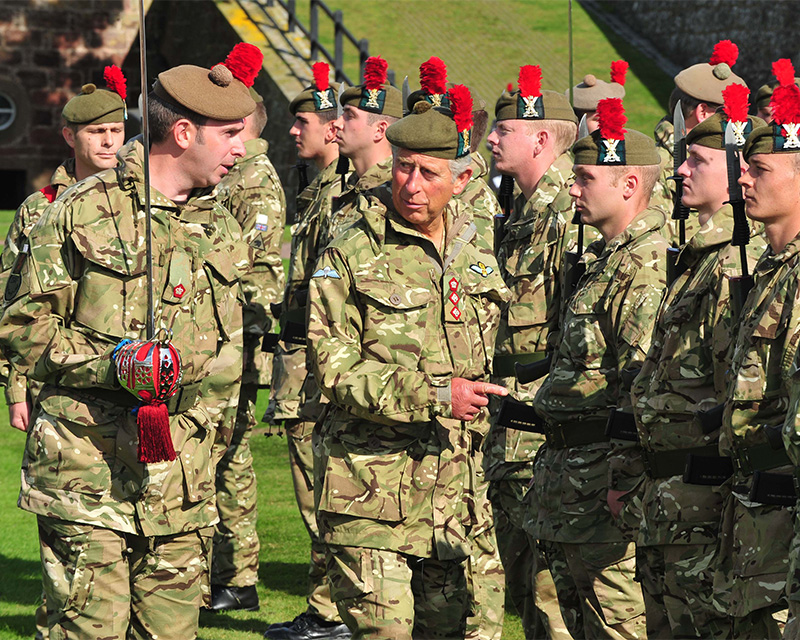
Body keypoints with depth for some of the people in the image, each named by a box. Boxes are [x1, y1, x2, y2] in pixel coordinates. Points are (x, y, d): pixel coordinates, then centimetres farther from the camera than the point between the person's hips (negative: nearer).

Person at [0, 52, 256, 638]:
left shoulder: (222, 231, 15)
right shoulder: (83, 213, -3)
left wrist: (204, 453, 14)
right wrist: (110, 363, -16)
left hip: (180, 488, 5)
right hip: (89, 474, -5)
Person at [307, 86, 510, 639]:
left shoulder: (478, 257, 12)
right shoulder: (351, 257, -5)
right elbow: (336, 370, -12)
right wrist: (434, 395, -18)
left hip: (453, 492, 5)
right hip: (371, 490, -5)